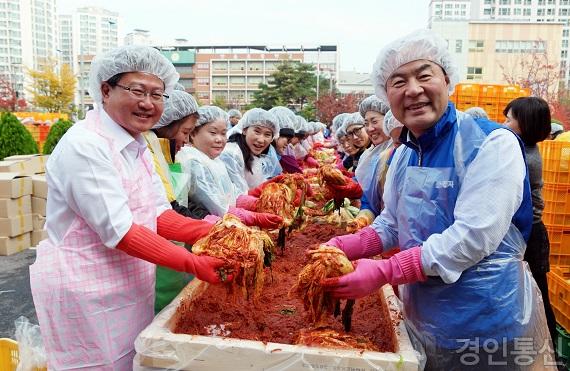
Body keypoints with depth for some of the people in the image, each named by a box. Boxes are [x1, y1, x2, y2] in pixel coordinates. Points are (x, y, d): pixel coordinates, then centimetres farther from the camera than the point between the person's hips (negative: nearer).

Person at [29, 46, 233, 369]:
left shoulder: (137, 145, 5)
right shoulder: (84, 146, -20)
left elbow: (159, 214, 0)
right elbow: (118, 231, -25)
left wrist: (212, 233, -15)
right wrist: (192, 264, -29)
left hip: (130, 286, 8)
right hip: (84, 290, -8)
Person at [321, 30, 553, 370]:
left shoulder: (491, 143, -18)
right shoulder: (403, 155, 3)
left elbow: (473, 238, -26)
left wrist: (383, 272, -26)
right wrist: (341, 248, -6)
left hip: (488, 327, -6)